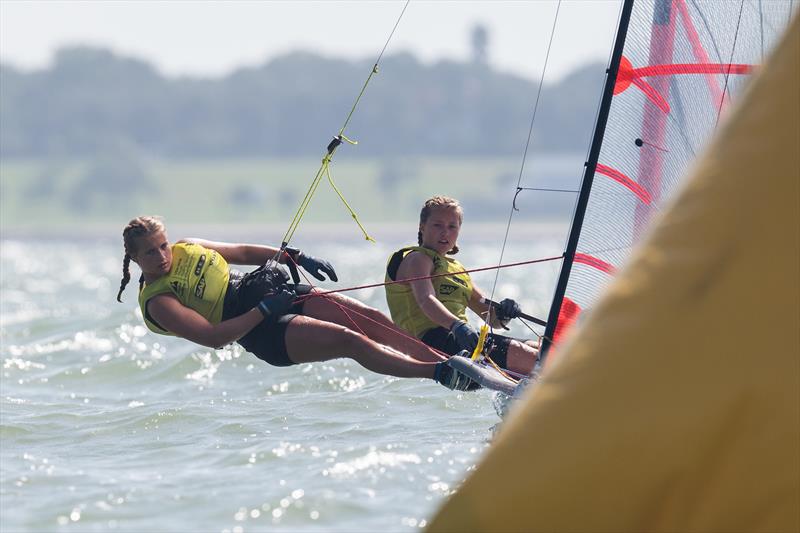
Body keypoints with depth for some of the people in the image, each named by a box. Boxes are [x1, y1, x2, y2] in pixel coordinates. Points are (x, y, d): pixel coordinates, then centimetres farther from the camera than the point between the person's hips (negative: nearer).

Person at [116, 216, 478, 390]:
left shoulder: (186, 249, 11)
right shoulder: (158, 302, -10)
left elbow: (242, 252, 22)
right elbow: (212, 337, -19)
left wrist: (296, 257, 11)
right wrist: (263, 311, -21)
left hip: (279, 292, 8)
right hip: (265, 333, -7)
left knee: (373, 320, -8)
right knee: (351, 340, -24)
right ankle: (441, 374, -30)